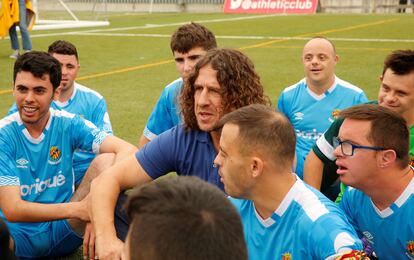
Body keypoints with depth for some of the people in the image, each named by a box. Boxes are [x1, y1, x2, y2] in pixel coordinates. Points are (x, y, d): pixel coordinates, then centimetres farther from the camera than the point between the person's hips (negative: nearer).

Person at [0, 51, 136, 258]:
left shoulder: (68, 125, -4)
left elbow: (127, 150, -17)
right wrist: (76, 209, -31)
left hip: (65, 231, 2)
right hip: (19, 237, -2)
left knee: (106, 161, -19)